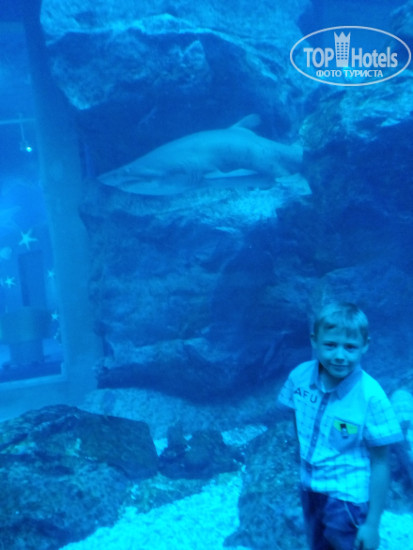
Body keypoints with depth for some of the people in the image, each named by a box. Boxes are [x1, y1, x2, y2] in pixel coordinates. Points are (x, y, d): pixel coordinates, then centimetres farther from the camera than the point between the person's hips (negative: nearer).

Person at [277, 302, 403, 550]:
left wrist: (372, 523, -12)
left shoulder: (371, 396, -25)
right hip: (310, 491, 5)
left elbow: (380, 463, -17)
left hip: (348, 499, -4)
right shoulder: (300, 375, -15)